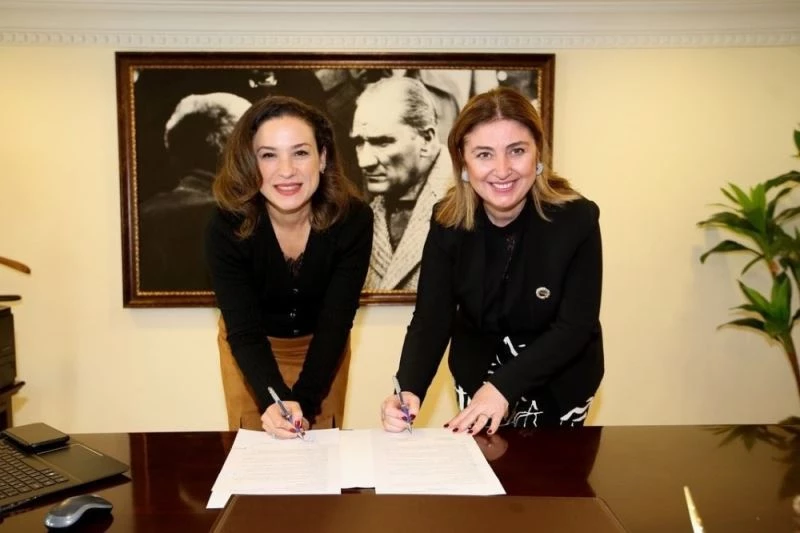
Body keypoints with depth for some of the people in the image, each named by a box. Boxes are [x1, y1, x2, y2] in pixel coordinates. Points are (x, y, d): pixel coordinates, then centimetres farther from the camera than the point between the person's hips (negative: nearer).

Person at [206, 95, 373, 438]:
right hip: (252, 346, 0)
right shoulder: (227, 226, -29)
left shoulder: (353, 218, -28)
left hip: (321, 344, 1)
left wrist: (304, 402, -37)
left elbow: (335, 323, -26)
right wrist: (274, 401, -48)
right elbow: (244, 332, -31)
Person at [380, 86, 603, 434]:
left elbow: (576, 325, -21)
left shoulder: (577, 218, -23)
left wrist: (504, 387, -31)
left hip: (558, 380, -1)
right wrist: (409, 390, -37)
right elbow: (431, 319, -18)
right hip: (477, 375, 2)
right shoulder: (448, 222, -16)